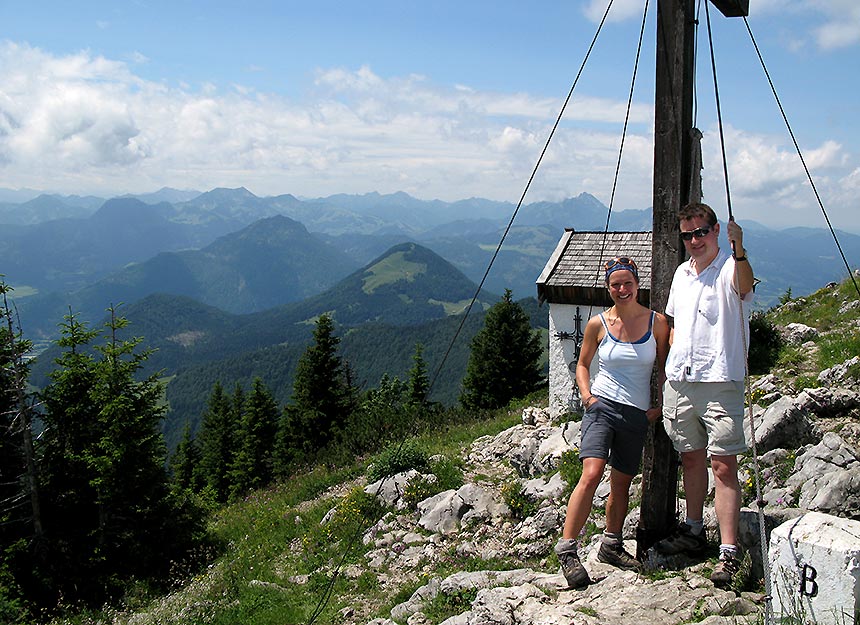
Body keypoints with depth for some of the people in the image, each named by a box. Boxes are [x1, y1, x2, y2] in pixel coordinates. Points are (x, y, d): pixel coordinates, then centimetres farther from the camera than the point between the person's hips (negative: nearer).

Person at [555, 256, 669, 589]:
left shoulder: (656, 322, 2)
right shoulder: (598, 324, 0)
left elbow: (663, 367, 13)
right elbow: (582, 364, 12)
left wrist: (661, 405, 5)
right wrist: (586, 395, -3)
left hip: (637, 414, 2)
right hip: (602, 405, -2)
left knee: (622, 482, 11)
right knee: (592, 474, -19)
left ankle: (611, 545, 30)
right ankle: (567, 549, -15)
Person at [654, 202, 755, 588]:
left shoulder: (730, 267, -7)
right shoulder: (681, 273, 15)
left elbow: (745, 285, -33)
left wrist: (739, 251, -51)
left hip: (720, 382, -7)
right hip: (679, 382, 7)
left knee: (723, 466, -9)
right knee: (691, 458, 16)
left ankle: (729, 551, -6)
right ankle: (694, 532, 29)